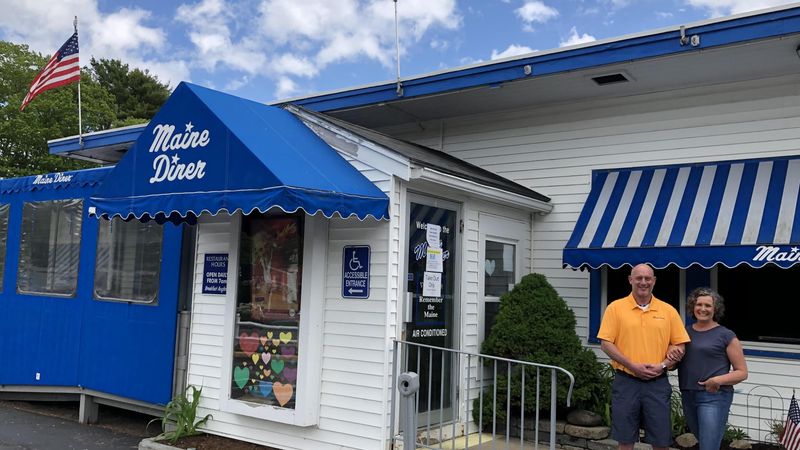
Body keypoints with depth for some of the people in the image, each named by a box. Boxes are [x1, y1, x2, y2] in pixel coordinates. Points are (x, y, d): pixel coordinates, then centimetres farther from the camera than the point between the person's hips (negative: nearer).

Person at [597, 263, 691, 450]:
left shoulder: (668, 310, 5)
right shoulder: (616, 307, -1)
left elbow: (680, 345, 7)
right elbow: (606, 343, -5)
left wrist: (662, 365, -10)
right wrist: (633, 366, -13)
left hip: (658, 383, 1)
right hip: (625, 382, -1)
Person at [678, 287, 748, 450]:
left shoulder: (726, 336, -4)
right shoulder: (684, 332, 8)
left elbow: (742, 372, -1)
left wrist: (718, 380, -18)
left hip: (714, 397, -5)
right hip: (687, 396, 5)